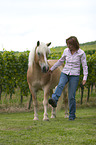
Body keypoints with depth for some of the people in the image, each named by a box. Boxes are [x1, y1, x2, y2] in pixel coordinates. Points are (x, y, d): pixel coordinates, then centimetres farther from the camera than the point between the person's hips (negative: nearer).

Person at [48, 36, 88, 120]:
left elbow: (85, 66, -4)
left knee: (71, 96, -7)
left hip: (74, 75, -2)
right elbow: (60, 61, 20)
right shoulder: (66, 51, 5)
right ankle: (54, 100, -56)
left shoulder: (81, 53, -5)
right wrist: (52, 69, 26)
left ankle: (72, 115, 7)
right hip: (65, 73, 3)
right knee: (60, 85, -31)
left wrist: (85, 78, -14)